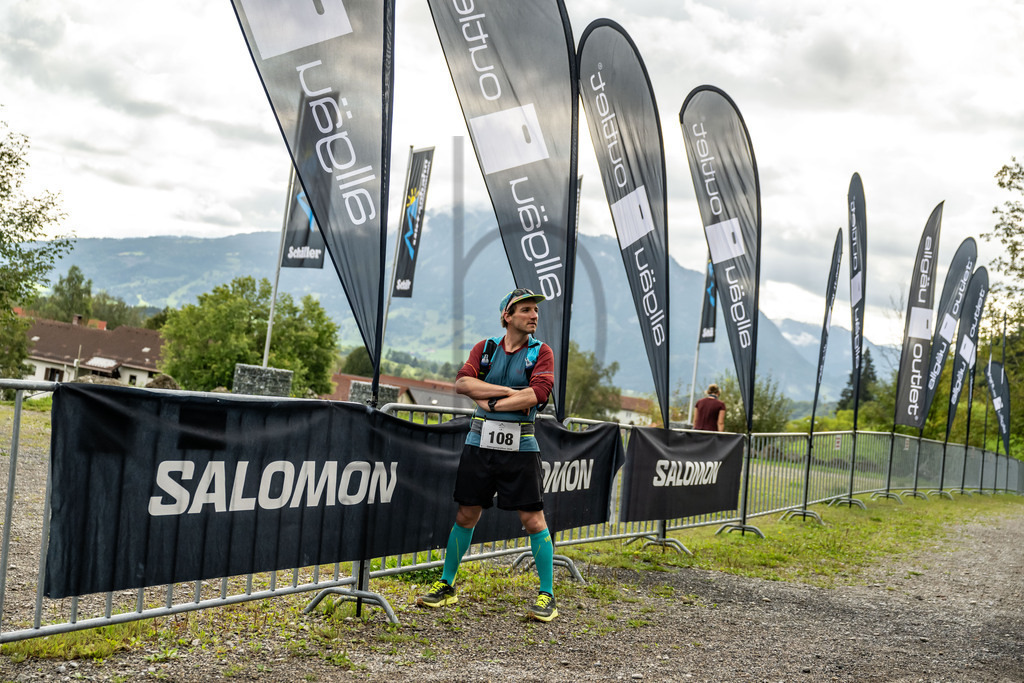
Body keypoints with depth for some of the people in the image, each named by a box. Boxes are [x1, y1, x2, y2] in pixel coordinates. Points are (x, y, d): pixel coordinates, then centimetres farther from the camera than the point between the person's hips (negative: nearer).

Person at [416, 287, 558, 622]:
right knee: (466, 515, 8)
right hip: (480, 441, 2)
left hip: (520, 445, -2)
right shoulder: (486, 348, 9)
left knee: (533, 520, -4)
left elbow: (537, 394, -14)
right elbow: (463, 382, -6)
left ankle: (547, 595, 5)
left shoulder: (541, 352, 2)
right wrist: (508, 391, -14)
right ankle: (446, 585, 20)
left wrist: (491, 403, -10)